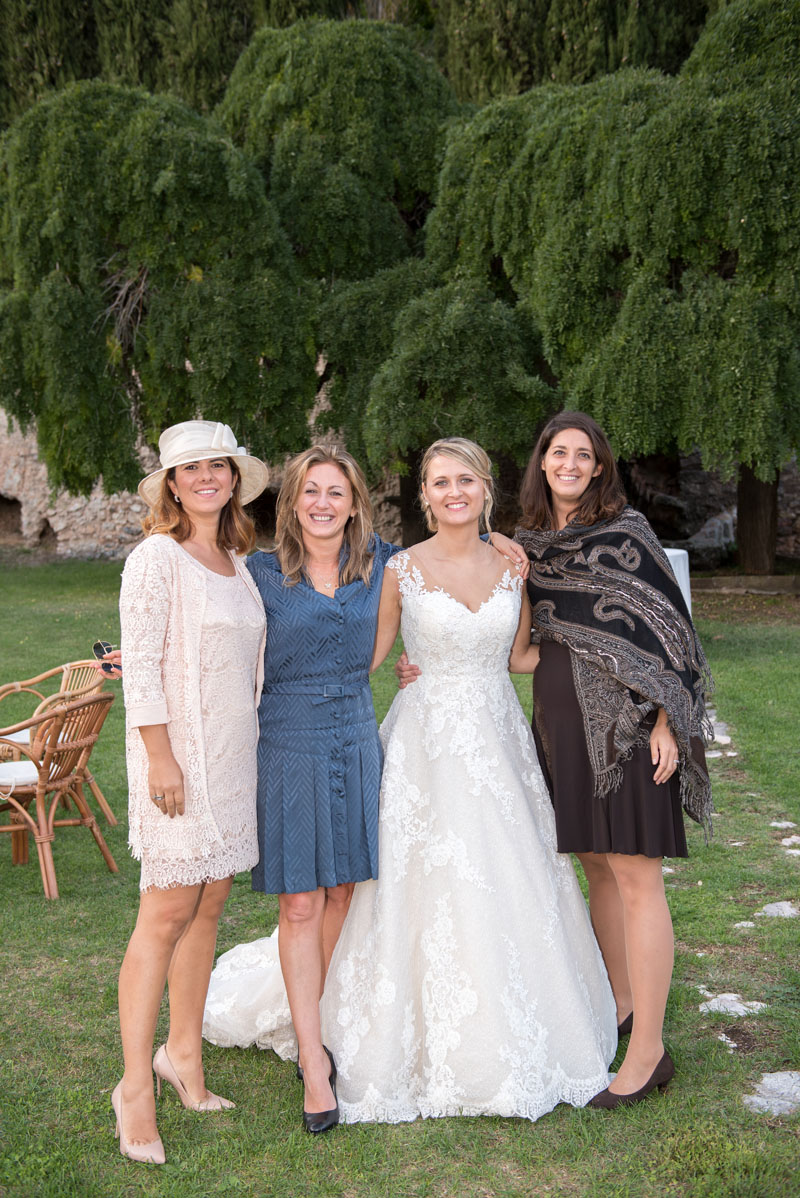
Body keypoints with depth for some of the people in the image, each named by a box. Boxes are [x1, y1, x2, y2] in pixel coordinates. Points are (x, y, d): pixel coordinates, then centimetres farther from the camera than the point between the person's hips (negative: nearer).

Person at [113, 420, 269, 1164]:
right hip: (178, 751, -7)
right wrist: (161, 756, -18)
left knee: (209, 906, 12)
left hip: (233, 751, 7)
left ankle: (183, 1054, 27)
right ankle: (136, 1087, 6)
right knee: (168, 910, -5)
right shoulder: (157, 558, -9)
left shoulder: (236, 560, 13)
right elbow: (139, 664, -13)